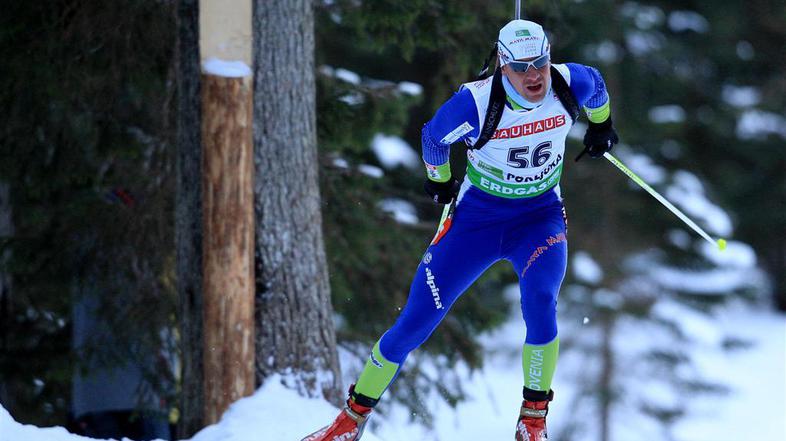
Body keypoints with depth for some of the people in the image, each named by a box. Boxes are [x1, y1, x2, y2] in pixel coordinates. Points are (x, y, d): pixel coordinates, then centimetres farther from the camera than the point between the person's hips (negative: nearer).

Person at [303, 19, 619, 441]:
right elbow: (434, 136, -4)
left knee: (539, 301, -29)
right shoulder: (475, 104, -26)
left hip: (540, 218, 1)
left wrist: (601, 125, 26)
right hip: (477, 218, -1)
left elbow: (596, 85, 8)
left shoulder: (571, 84, -18)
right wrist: (438, 179, 12)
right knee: (414, 324, -3)